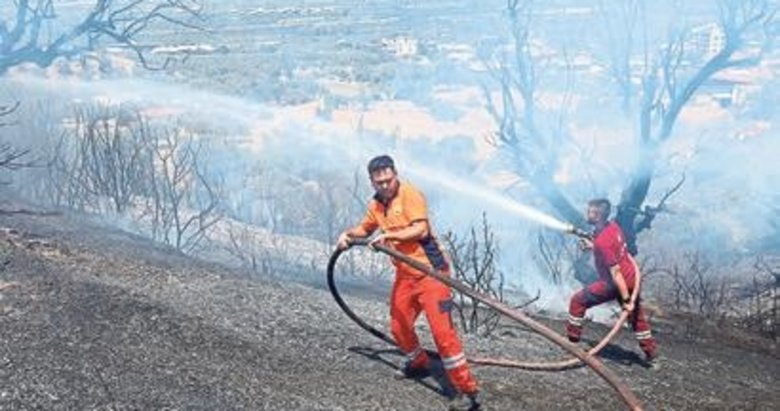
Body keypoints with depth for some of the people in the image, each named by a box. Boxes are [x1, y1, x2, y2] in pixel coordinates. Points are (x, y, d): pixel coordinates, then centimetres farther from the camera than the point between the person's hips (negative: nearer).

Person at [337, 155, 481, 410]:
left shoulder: (409, 194, -12)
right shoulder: (376, 204, 10)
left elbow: (421, 229, -23)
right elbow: (365, 228, 28)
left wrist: (389, 235, -28)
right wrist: (349, 234, 9)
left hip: (429, 272, -8)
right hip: (404, 275, 8)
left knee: (442, 330, -14)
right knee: (398, 327, 16)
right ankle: (419, 364, 44)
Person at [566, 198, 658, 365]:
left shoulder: (602, 242, -27)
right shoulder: (613, 226, -2)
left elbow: (615, 272, -27)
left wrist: (626, 299, -24)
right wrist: (592, 246, 13)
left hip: (618, 283, -8)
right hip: (632, 277, 8)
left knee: (578, 300, 3)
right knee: (636, 315, 23)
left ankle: (572, 338, 12)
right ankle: (650, 350, 32)